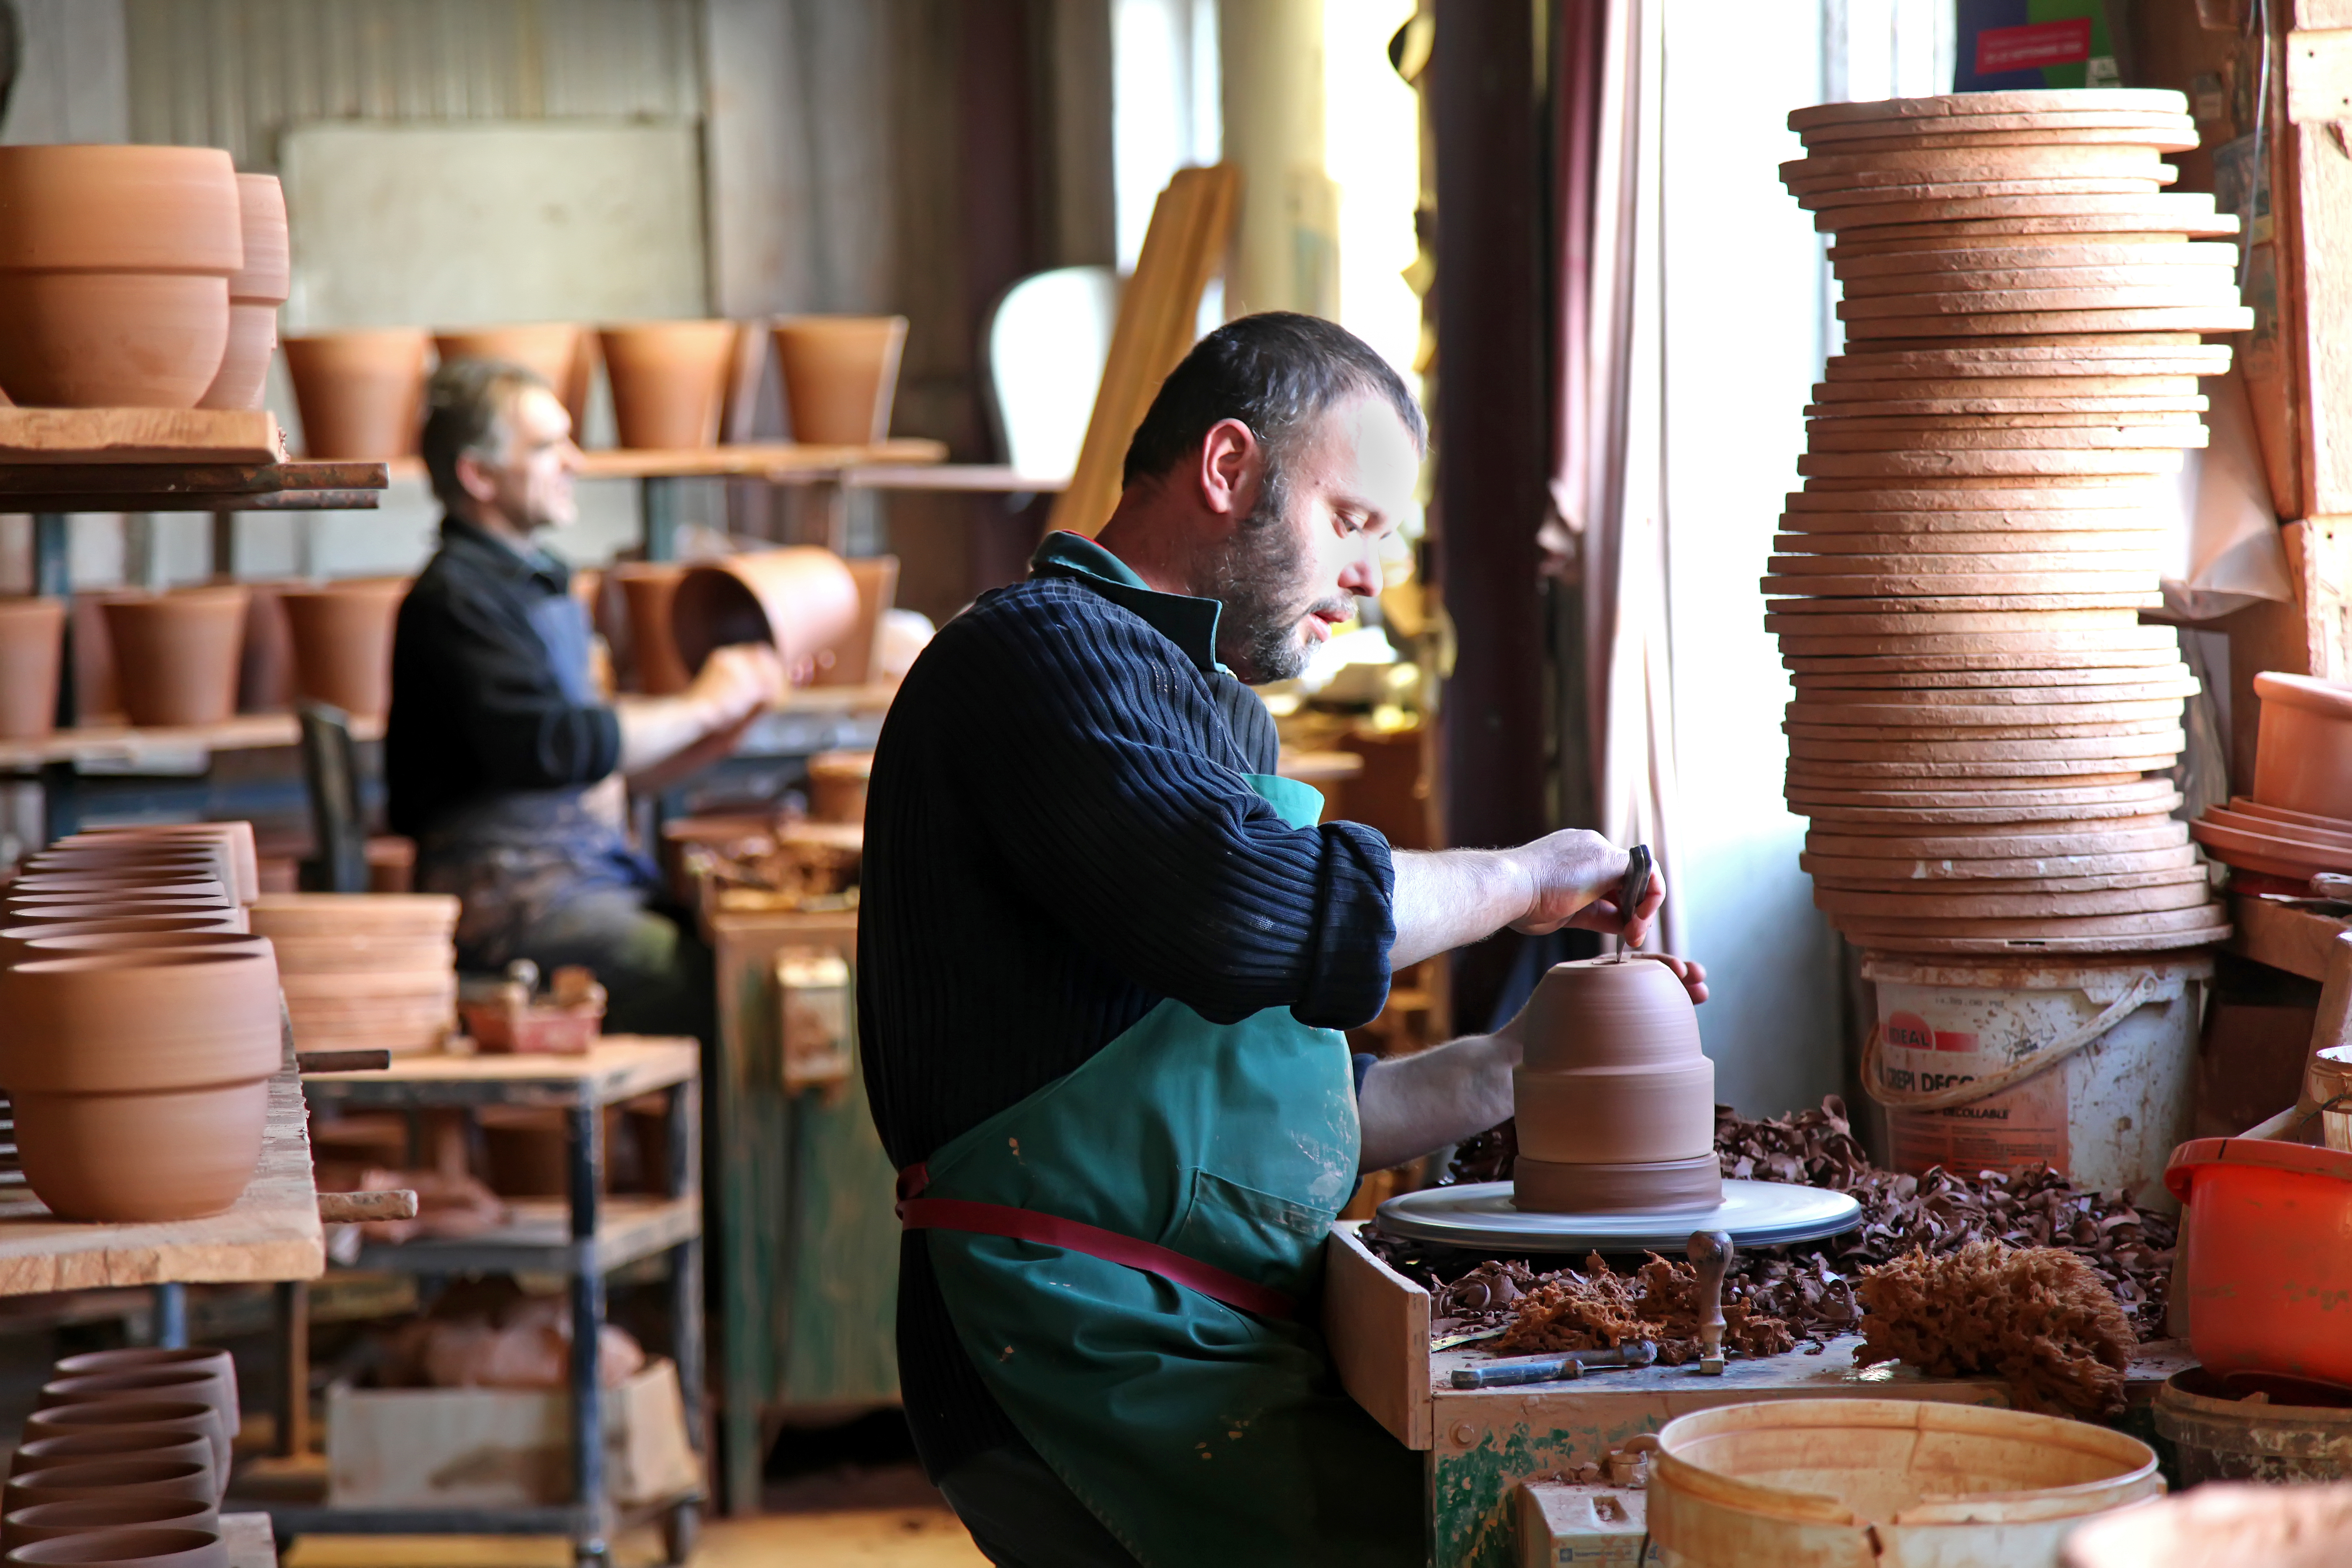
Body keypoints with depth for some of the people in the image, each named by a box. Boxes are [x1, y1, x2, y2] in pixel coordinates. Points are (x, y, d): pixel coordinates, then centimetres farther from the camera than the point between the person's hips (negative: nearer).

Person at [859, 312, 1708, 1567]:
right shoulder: (1043, 649, -5)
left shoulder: (1212, 709, 28)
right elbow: (1243, 911, -24)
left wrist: (1514, 1066, 18)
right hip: (1087, 1364, -10)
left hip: (1206, 1351, 10)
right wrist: (1522, 878, -9)